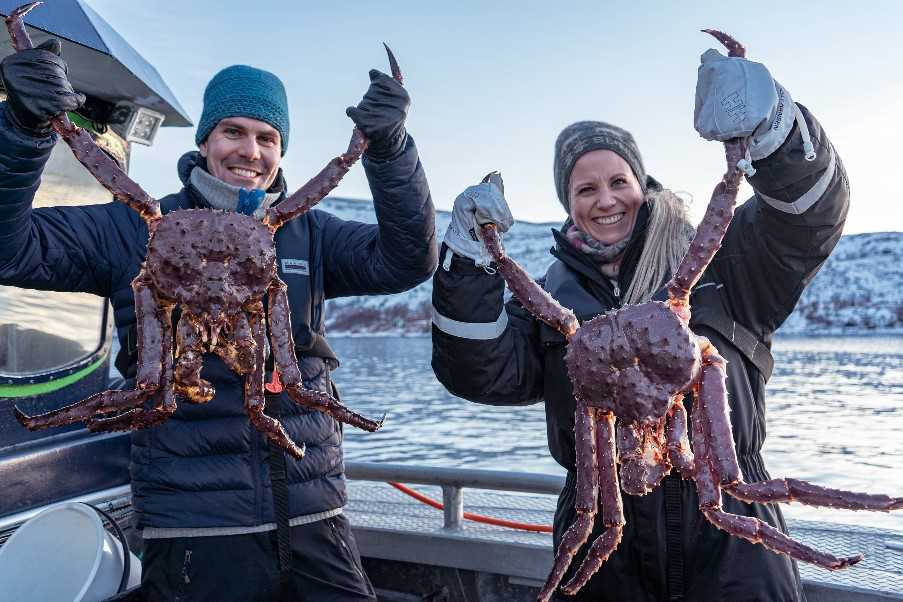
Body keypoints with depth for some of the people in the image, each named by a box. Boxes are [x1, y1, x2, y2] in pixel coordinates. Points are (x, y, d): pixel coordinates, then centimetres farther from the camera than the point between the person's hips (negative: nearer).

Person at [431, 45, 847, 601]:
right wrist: (470, 257, -15)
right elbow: (482, 371, -4)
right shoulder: (550, 298, 8)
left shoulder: (712, 260, 2)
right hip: (604, 534, 2)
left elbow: (810, 212, -12)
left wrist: (768, 123, -32)